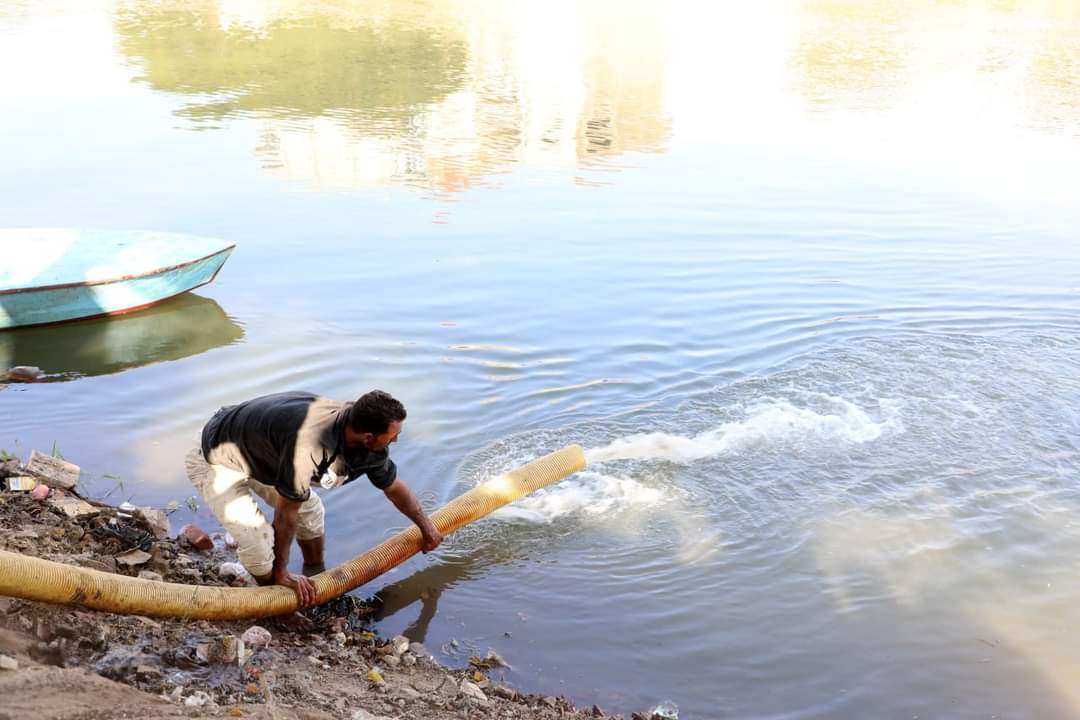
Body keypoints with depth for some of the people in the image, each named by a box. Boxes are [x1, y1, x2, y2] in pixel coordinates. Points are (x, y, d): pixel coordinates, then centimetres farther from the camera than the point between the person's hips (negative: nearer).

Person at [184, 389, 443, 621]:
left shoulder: (370, 447, -16)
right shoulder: (308, 445, -42)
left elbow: (394, 487, 5)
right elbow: (286, 514, -29)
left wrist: (426, 526, 19)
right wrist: (281, 572, -14)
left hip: (256, 448, 8)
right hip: (216, 460, -8)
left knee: (309, 509, 13)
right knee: (256, 536, -19)